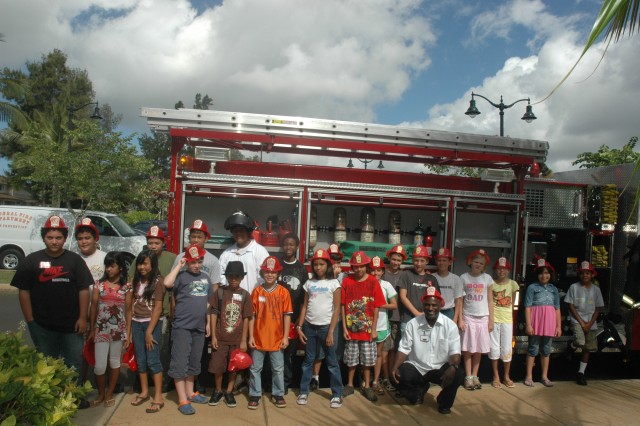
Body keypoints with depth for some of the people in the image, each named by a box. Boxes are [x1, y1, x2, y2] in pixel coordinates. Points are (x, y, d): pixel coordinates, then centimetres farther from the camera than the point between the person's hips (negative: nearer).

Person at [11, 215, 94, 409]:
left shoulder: (75, 260, -2)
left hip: (71, 324, 0)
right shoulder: (31, 261, -1)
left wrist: (82, 317, -7)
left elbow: (84, 290, -2)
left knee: (74, 363, 11)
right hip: (42, 325, 0)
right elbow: (23, 291, -1)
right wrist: (30, 320, -6)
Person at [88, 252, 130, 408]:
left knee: (115, 362, 11)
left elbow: (128, 309, 1)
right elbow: (93, 307, 4)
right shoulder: (99, 284, 1)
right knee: (99, 365, 0)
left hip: (118, 329, 0)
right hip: (101, 328, 0)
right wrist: (91, 329, 4)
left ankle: (109, 394, 27)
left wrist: (129, 331, -1)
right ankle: (101, 393, 24)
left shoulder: (126, 286, -1)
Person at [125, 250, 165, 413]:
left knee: (153, 360, -4)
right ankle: (144, 392, 25)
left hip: (152, 323, -5)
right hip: (136, 323, 5)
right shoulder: (135, 281, 7)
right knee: (140, 360, 12)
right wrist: (129, 331, 6)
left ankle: (158, 397, 1)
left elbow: (158, 308, -11)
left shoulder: (157, 281, -8)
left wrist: (149, 332, -13)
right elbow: (130, 307, 8)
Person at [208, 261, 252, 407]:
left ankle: (229, 392, 29)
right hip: (220, 338, 0)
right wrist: (213, 336, -4)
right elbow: (213, 314, -1)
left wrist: (244, 340, -3)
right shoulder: (219, 292, -3)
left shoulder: (245, 295, -4)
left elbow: (246, 319, -2)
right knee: (217, 366, 6)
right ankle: (218, 391, 29)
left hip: (237, 339, 0)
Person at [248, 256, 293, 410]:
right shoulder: (256, 291, -3)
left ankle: (278, 394, 27)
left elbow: (287, 315, -2)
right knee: (255, 368, 10)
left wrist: (285, 336, -4)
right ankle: (255, 395, 24)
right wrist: (251, 336, -3)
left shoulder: (283, 292, -4)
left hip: (276, 338, 0)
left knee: (278, 368, 11)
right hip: (258, 338, 1)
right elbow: (252, 315, 0)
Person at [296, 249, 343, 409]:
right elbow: (305, 306, 8)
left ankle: (337, 394, 15)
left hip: (326, 327, -3)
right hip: (309, 326, 3)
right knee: (308, 361, 11)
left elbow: (337, 309, -6)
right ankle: (303, 392, 21)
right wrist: (299, 327, 1)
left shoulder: (334, 283, -4)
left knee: (332, 362, 5)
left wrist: (331, 332, -11)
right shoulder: (309, 283, 6)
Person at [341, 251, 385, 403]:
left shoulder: (373, 282, -5)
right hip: (351, 328, 0)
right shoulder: (347, 281, -4)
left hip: (367, 328, 0)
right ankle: (350, 385, 28)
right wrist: (344, 327, -3)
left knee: (367, 359, 10)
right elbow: (343, 306, -1)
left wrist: (374, 329, -4)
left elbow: (376, 307, -2)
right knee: (351, 359, 12)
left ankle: (367, 386, 24)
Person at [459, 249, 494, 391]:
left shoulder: (487, 278, 4)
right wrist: (460, 319, -5)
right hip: (468, 317, -1)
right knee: (468, 349, 1)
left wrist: (491, 320, 3)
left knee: (479, 349, 6)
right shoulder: (464, 278, 0)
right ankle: (468, 377, 8)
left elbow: (490, 301, 6)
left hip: (483, 317, 2)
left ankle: (475, 376, 16)